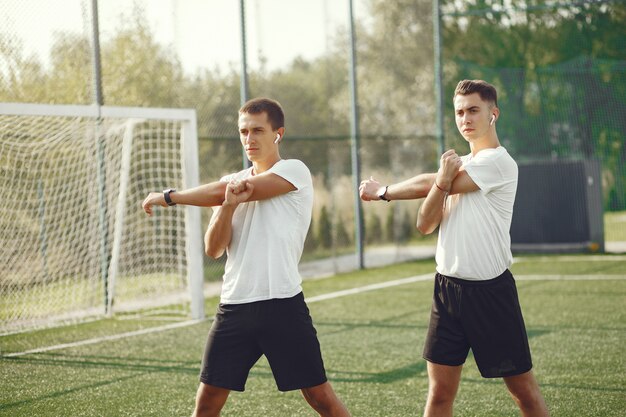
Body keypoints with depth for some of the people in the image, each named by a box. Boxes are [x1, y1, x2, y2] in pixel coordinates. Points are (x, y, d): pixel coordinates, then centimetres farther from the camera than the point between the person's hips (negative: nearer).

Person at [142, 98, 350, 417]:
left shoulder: (294, 171, -4)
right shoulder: (233, 181, 14)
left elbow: (220, 191, -10)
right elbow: (213, 249, 3)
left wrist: (168, 197, 0)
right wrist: (229, 204, -14)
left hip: (282, 304, -5)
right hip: (234, 306, 5)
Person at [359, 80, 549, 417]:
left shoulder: (498, 162, -11)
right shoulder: (457, 164, 12)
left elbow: (427, 185, -12)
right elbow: (425, 225, 3)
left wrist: (382, 192, 4)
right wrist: (443, 181, -15)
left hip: (490, 290, -6)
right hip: (447, 286, 6)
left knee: (523, 389, 1)